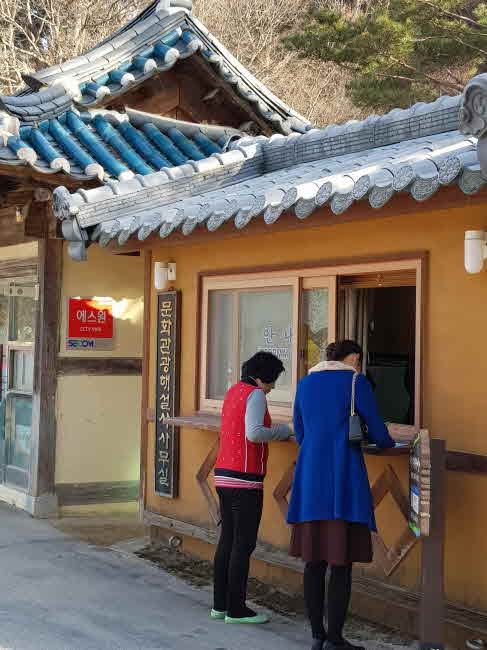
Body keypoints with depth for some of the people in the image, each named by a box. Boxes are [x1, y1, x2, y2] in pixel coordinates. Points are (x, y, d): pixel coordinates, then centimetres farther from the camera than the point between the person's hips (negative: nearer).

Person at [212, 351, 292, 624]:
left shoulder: (234, 391, 16)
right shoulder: (255, 394, -11)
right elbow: (254, 434, -24)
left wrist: (278, 433, 17)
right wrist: (285, 430, -10)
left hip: (225, 476, 9)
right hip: (245, 479, -9)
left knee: (227, 541, 13)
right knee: (244, 544, -2)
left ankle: (220, 604, 18)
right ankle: (236, 609, 2)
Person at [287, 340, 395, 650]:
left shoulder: (305, 384, 13)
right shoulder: (357, 382, -2)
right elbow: (378, 434, 0)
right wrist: (388, 443, 23)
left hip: (311, 481, 6)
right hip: (344, 479, -5)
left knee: (314, 559, 10)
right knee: (342, 561, -1)